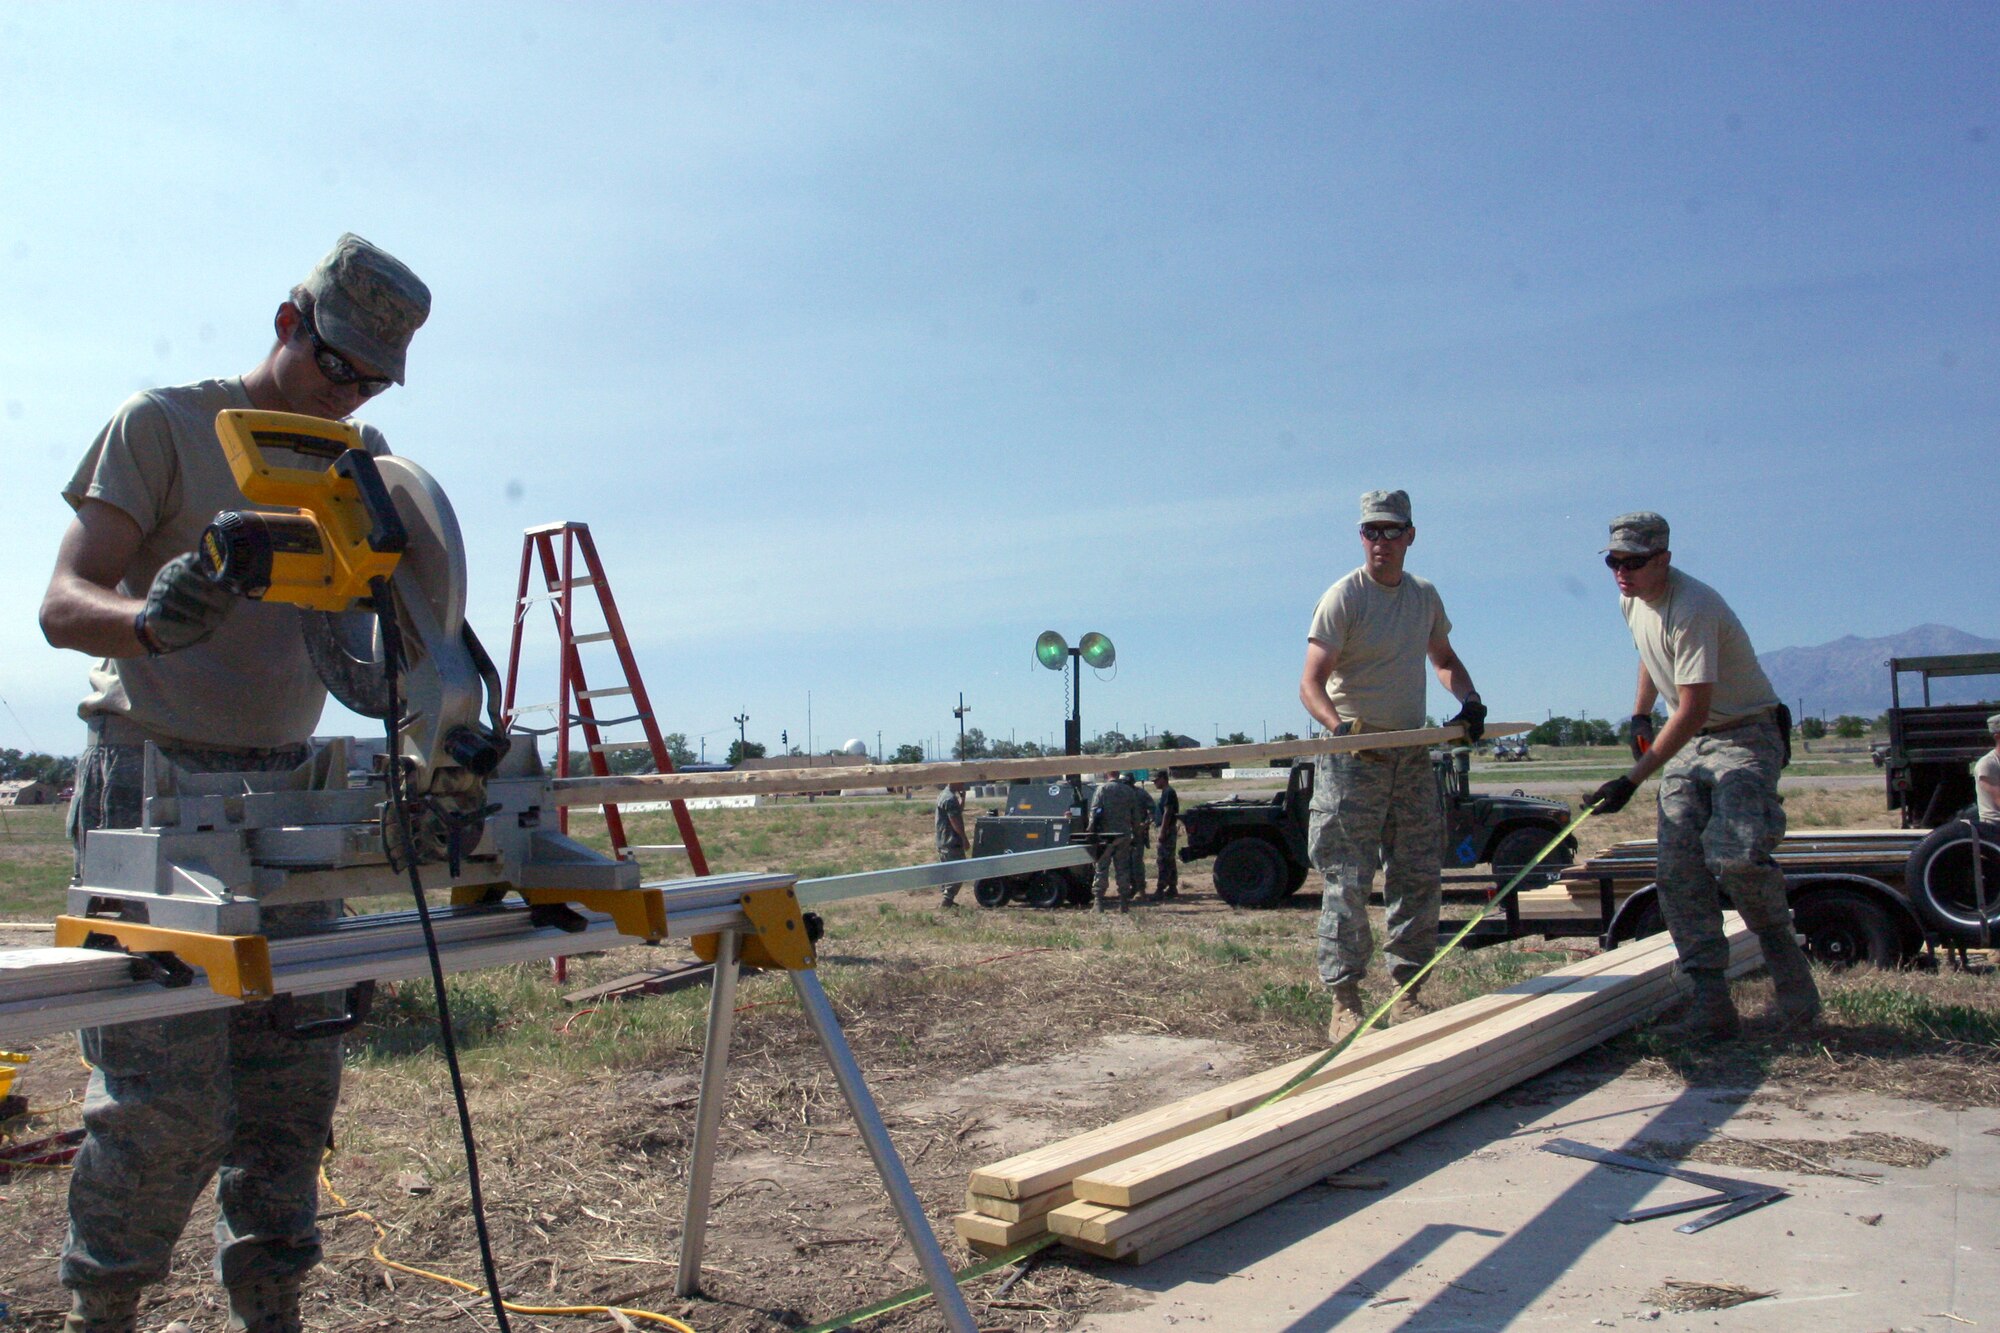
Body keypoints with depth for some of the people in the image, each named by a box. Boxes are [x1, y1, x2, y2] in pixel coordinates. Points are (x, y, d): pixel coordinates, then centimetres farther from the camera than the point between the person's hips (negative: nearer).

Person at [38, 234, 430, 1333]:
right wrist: (148, 620, -34)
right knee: (163, 1093, -9)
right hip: (152, 786, -5)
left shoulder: (360, 459, 12)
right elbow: (62, 604, -11)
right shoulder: (162, 426, -3)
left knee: (294, 1080, 3)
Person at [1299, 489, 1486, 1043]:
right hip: (1355, 755, -6)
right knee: (1348, 881, -6)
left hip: (1413, 753, 6)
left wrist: (1468, 697, 6)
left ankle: (1408, 991, 20)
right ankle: (1344, 1002, 0)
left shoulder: (1425, 596, 11)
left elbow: (1444, 658, 26)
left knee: (1420, 878, 9)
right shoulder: (1344, 596, -9)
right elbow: (1311, 683, -16)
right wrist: (1338, 725, -35)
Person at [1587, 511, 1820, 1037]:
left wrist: (1632, 779, -29)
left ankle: (1783, 950, 3)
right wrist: (1640, 715, 24)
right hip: (1685, 743, 8)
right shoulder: (1631, 600, 3)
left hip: (1745, 738, -8)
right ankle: (1711, 1000, -4)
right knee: (1679, 870, -6)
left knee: (1737, 856, -26)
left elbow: (1692, 712, -28)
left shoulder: (1692, 609, -25)